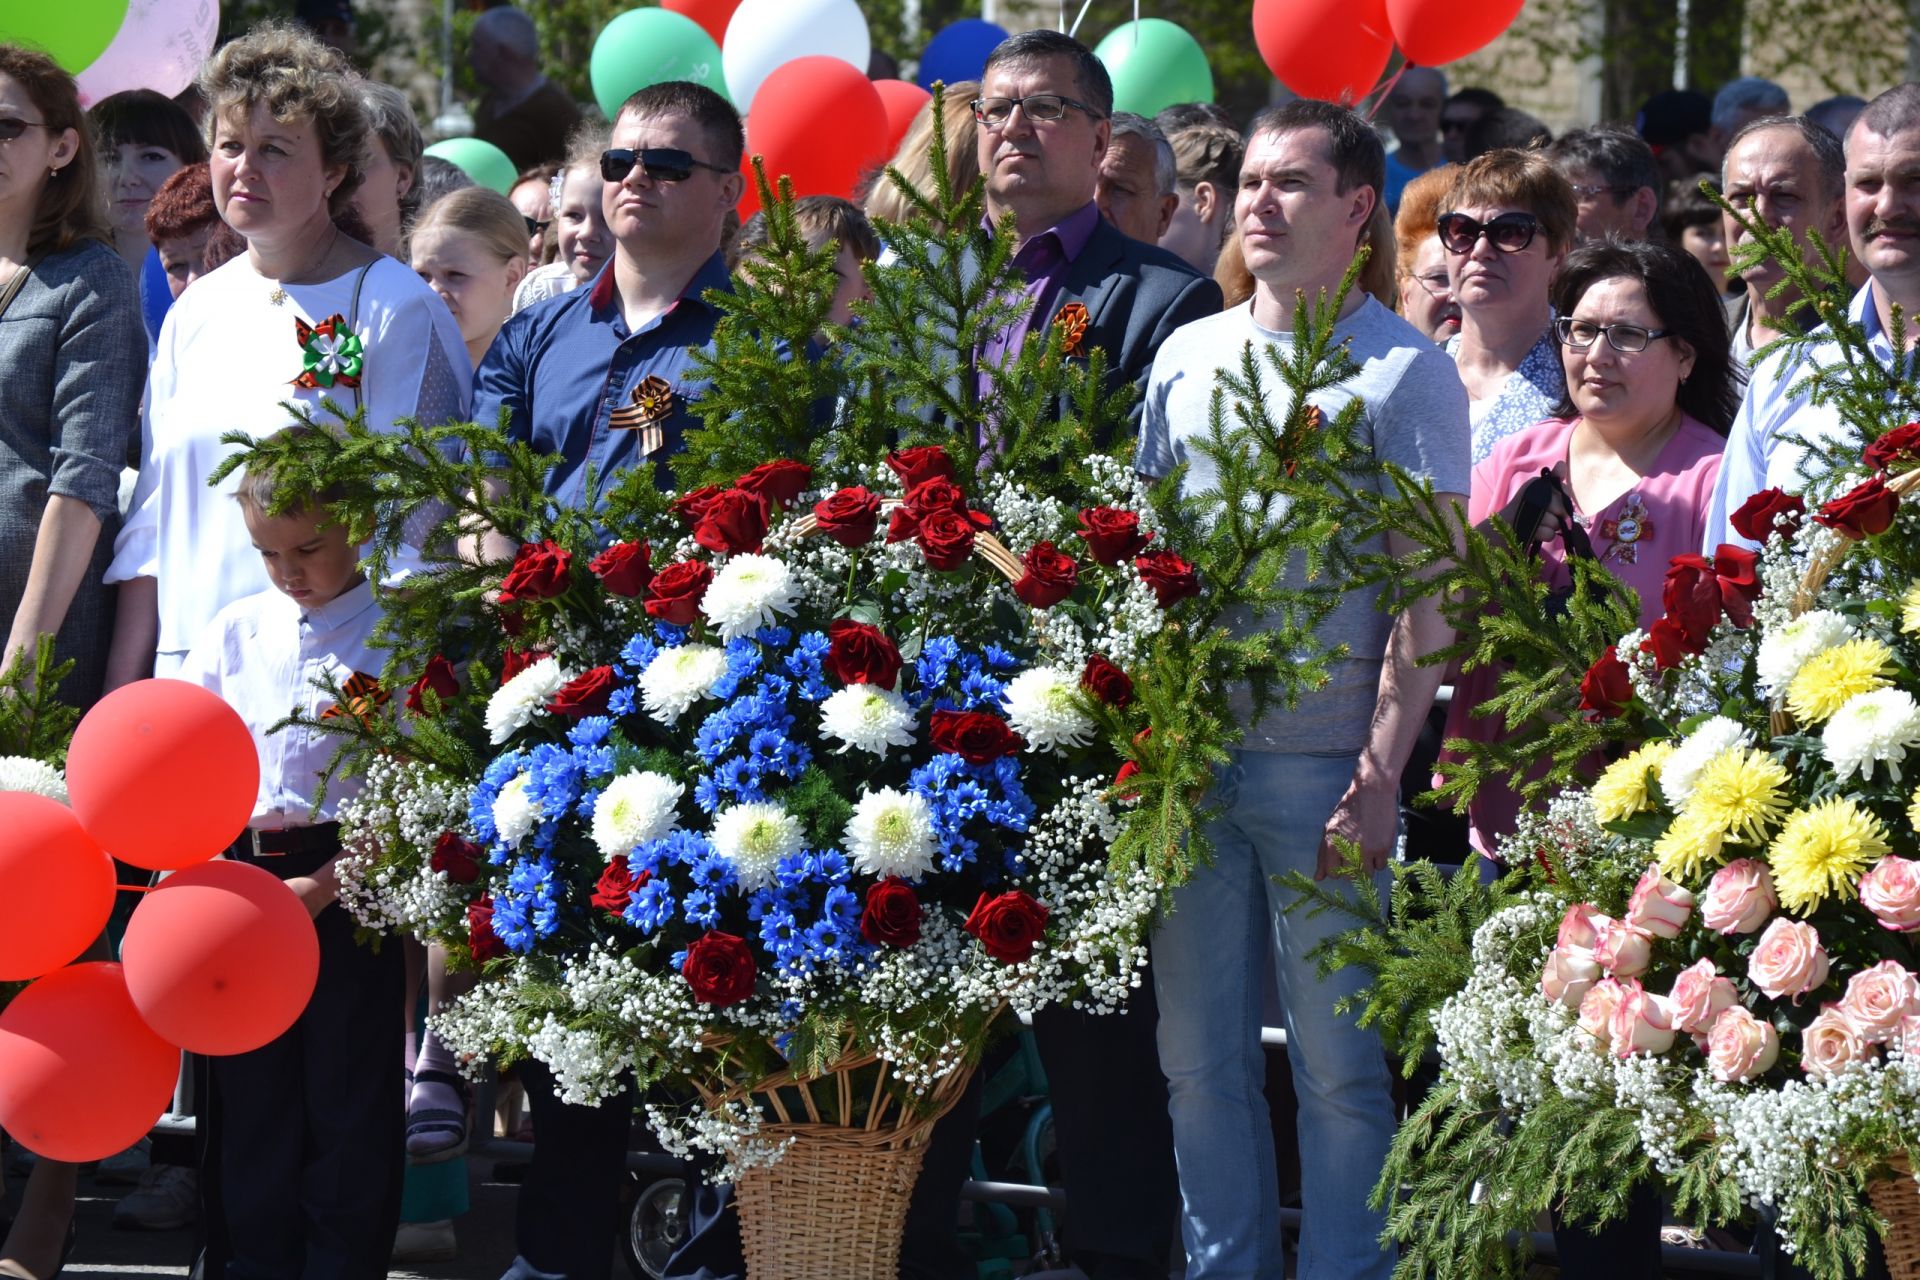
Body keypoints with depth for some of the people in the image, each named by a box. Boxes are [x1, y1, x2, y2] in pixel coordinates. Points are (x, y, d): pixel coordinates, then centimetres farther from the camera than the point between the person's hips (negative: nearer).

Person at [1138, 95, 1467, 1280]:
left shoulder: (1405, 372, -2)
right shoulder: (1188, 356, 13)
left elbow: (1428, 596, -5)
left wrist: (1382, 772, -13)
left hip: (1322, 763, -5)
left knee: (1336, 1059, -2)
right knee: (1198, 1055, 7)